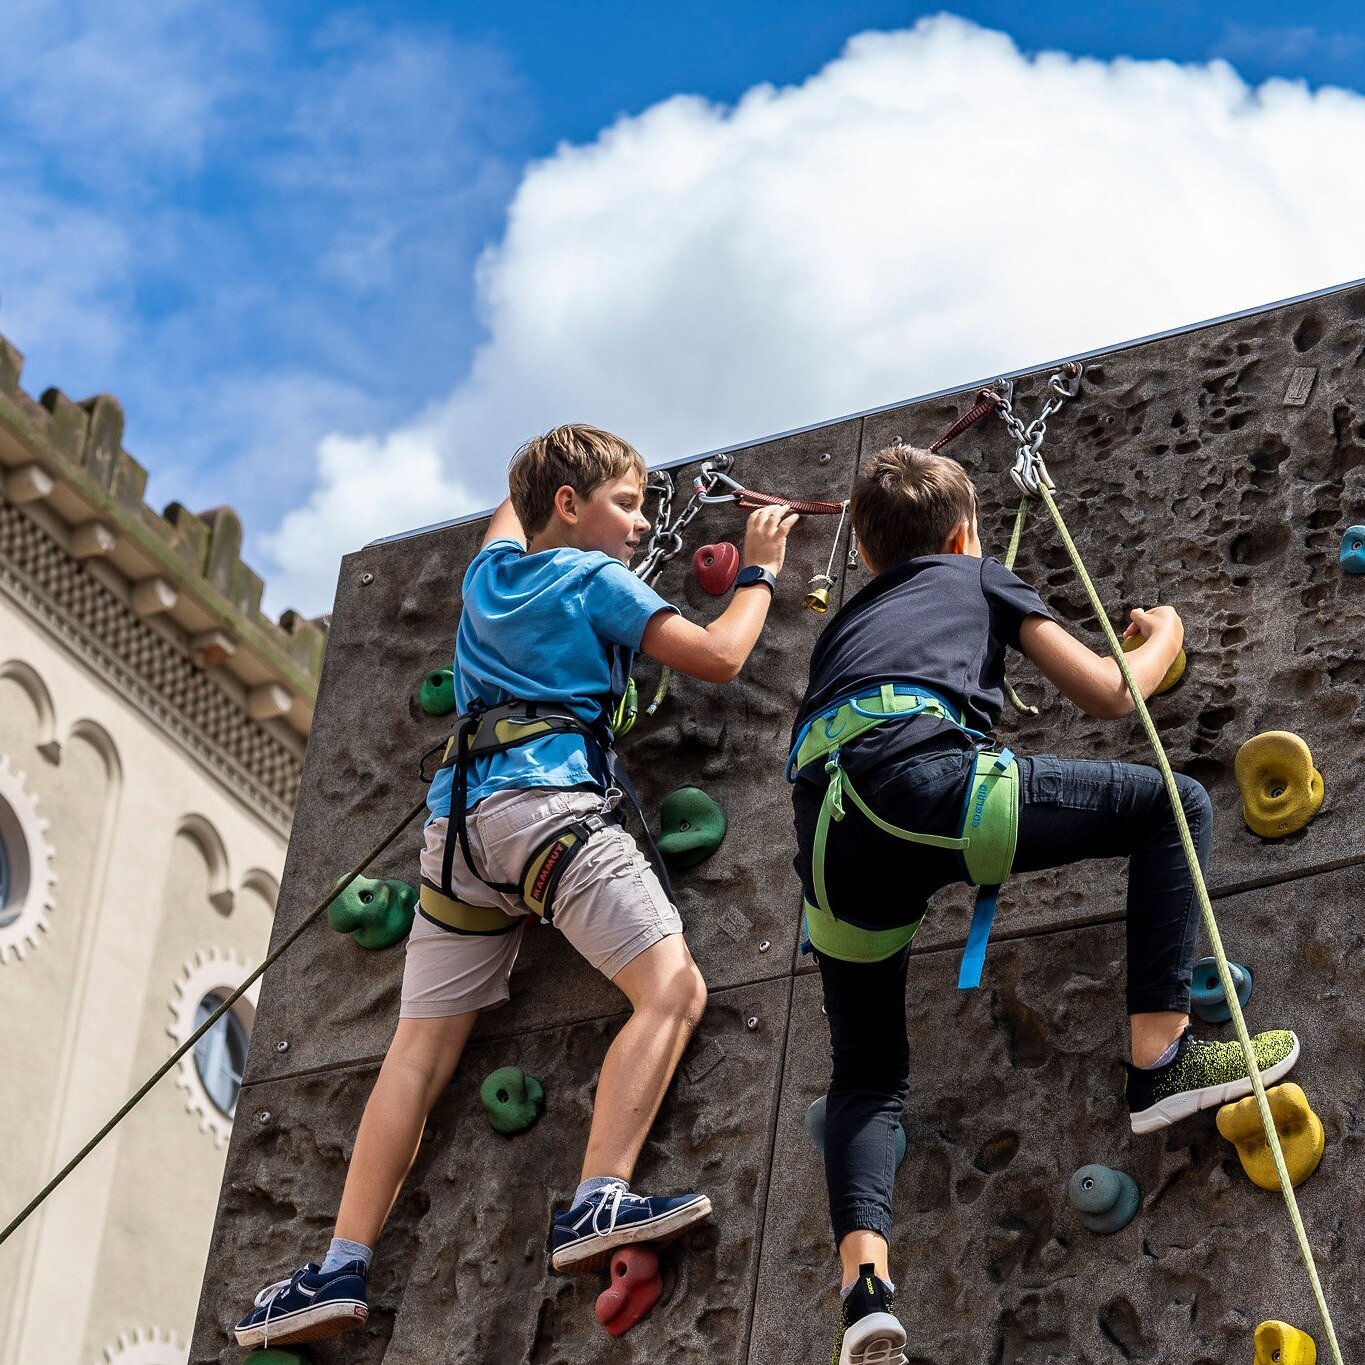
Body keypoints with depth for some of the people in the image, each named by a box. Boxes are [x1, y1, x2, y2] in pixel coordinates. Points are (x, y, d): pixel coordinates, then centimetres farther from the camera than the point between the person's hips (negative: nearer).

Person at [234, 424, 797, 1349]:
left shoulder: (490, 572, 26)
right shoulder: (595, 579, 7)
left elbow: (516, 503, 51)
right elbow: (719, 656, 5)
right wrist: (761, 572, 20)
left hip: (460, 818, 7)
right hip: (550, 801, -7)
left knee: (423, 1045, 3)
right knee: (673, 989, -12)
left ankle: (341, 1271, -6)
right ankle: (599, 1206, -30)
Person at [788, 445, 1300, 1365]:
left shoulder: (846, 624, 39)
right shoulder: (977, 575, 27)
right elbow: (1108, 694, 23)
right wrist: (1164, 639, 43)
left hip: (825, 833, 5)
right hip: (921, 774, -5)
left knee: (867, 1075, 18)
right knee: (1177, 807, 11)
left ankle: (866, 1281, -6)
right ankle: (1160, 1057, 4)